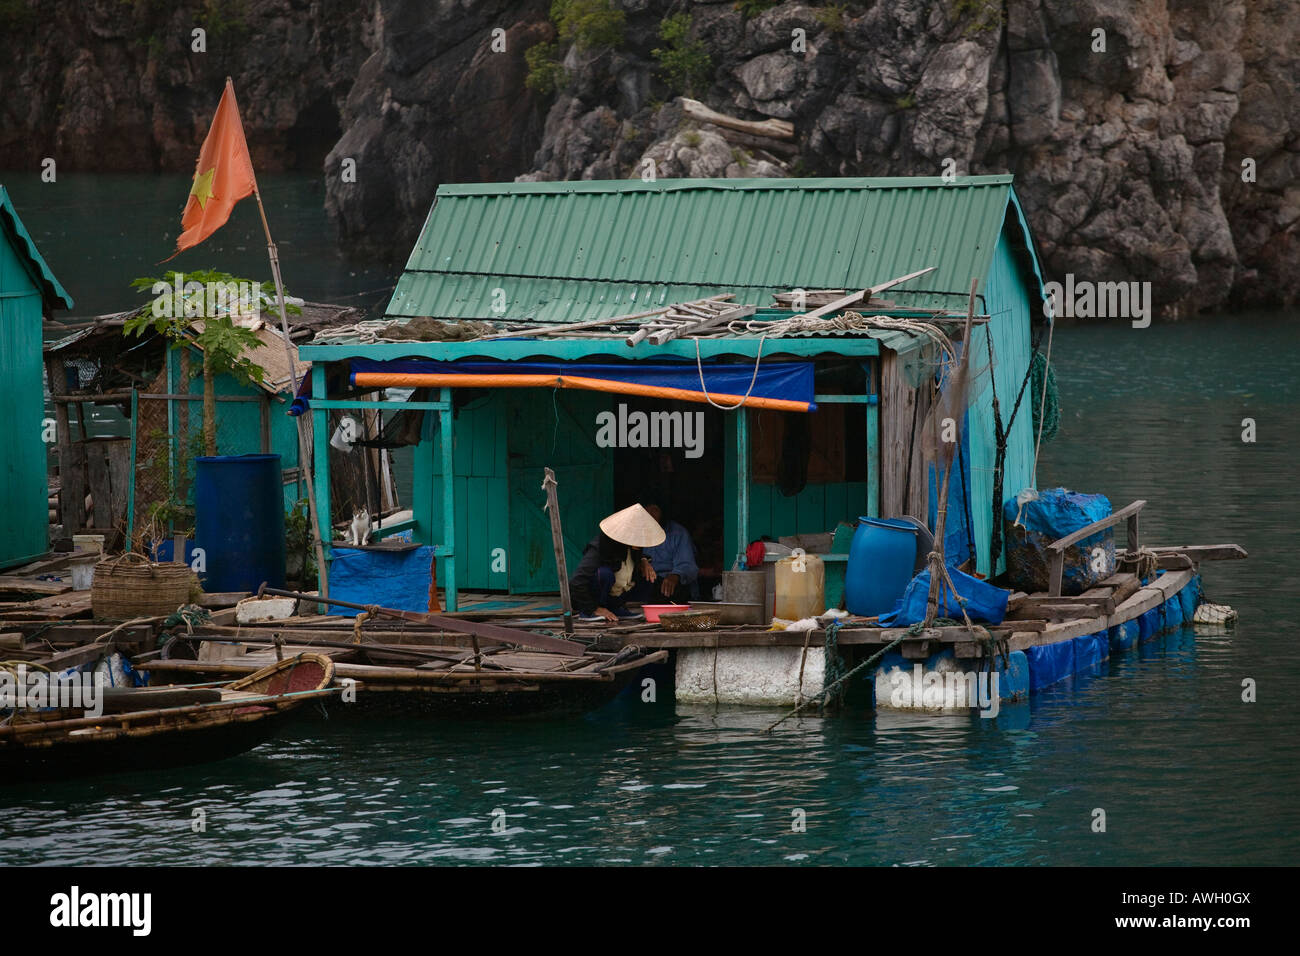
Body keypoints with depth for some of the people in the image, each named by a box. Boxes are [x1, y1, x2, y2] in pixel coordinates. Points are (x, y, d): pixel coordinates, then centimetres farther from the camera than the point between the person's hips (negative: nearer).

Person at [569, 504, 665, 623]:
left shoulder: (632, 549, -7)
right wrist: (594, 608, -24)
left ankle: (615, 608, 7)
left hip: (613, 599, 8)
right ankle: (586, 613, -16)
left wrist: (643, 562, -6)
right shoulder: (598, 550, -28)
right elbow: (576, 583, -29)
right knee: (604, 573, -34)